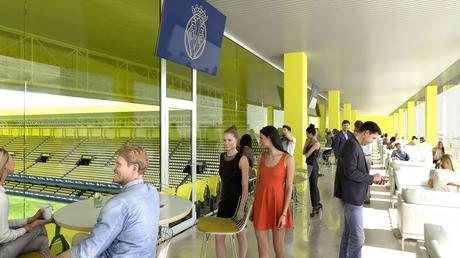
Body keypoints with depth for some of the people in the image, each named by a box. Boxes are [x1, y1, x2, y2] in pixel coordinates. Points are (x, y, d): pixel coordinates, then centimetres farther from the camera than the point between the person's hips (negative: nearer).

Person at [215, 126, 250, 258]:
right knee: (218, 236, 4)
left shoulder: (242, 159, -14)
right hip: (225, 200, 6)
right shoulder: (222, 156, 4)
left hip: (237, 200, -5)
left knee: (240, 233, 14)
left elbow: (245, 186, -15)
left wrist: (241, 207, -18)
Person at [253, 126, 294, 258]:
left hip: (277, 202, -4)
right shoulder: (262, 157, 4)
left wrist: (284, 213, -14)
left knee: (278, 247, 10)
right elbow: (258, 182, 9)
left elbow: (289, 188, -10)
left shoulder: (287, 159, -10)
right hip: (261, 202, 4)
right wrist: (255, 205, 9)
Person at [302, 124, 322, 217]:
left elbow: (307, 154, -22)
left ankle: (315, 207, 10)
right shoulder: (310, 142, 9)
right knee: (314, 185, 17)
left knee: (313, 185, -1)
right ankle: (318, 204, 31)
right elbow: (304, 152, 8)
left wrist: (307, 154, 0)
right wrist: (306, 143, 3)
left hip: (313, 165, -9)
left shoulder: (316, 143, -18)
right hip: (310, 165, 9)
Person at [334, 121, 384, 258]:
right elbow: (350, 172, -25)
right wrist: (371, 178, -14)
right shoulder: (351, 145, -18)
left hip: (353, 196, 10)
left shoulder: (355, 145, 14)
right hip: (352, 197, -10)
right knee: (358, 236, -3)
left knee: (348, 232, 18)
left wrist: (372, 179, 7)